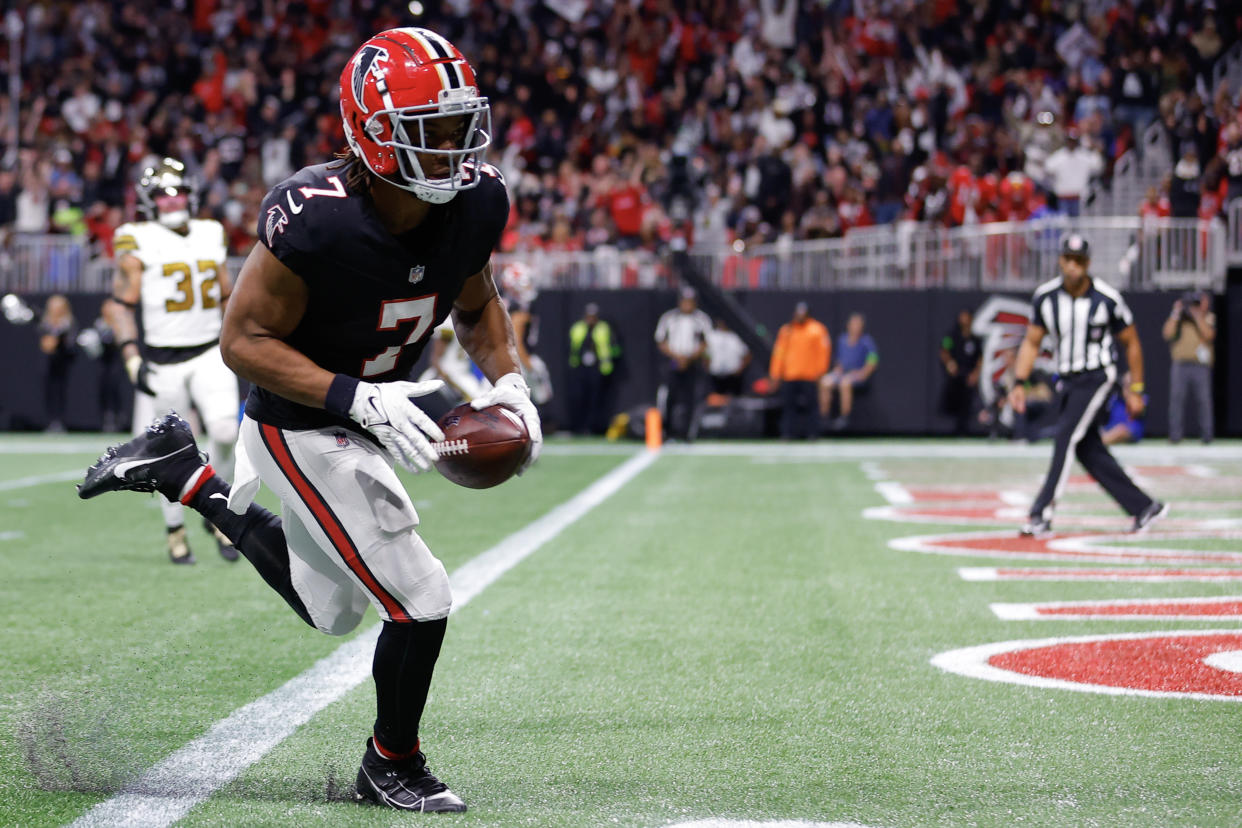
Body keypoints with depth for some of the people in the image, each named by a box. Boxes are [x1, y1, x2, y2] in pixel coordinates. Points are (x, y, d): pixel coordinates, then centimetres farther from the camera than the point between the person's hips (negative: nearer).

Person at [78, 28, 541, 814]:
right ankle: (393, 766, 17)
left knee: (333, 610, 25)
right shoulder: (315, 220, -32)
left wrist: (507, 379, -10)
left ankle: (181, 470, 34)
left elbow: (477, 304, 8)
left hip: (363, 418, 8)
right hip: (303, 430, -8)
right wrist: (359, 398, -33)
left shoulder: (477, 203, -12)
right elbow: (245, 339, -23)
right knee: (421, 601, -9)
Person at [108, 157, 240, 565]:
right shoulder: (139, 244, -3)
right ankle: (175, 530, 22)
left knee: (224, 429, -20)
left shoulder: (210, 236, 10)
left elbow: (229, 297, 20)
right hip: (162, 360, -2)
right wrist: (132, 357, -15)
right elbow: (120, 304, -5)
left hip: (210, 352, 2)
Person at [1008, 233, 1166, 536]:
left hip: (1097, 376, -6)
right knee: (1087, 449, 3)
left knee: (1066, 435, -18)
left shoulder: (1107, 299, -13)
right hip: (1069, 380, 6)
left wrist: (1136, 390, 1)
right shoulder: (1045, 296, -2)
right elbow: (1031, 343, 6)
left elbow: (1131, 343, -1)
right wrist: (1019, 383, -4)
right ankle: (1145, 507, 13)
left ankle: (1042, 514, -22)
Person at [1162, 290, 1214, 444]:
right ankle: (1175, 435, -7)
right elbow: (1167, 334, 3)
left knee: (1204, 399, -6)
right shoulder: (1178, 318, 17)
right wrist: (1176, 313, 1)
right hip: (1180, 365, 1)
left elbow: (1209, 335, -5)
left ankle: (1206, 435, -2)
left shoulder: (1209, 318, 14)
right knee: (1177, 398, -8)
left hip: (1201, 366, -1)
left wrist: (1197, 315, -5)